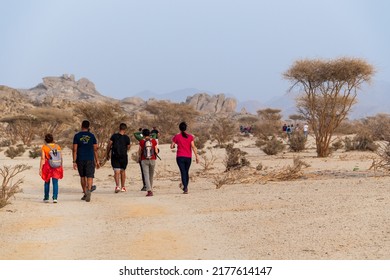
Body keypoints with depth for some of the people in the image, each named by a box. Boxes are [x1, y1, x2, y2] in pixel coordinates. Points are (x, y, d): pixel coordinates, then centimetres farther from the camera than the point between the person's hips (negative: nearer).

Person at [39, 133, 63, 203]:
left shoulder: (44, 147, -5)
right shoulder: (57, 146, 3)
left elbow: (42, 158, -10)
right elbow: (61, 158, 5)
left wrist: (40, 168, -8)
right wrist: (61, 166, 16)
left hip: (47, 166, -1)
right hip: (56, 166, 1)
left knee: (47, 182, 16)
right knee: (55, 182, 1)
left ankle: (46, 198, 23)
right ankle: (55, 198, -12)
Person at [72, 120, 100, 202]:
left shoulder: (77, 136, -1)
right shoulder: (92, 136, 1)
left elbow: (75, 150, -4)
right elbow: (95, 149, 2)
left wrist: (74, 162, -2)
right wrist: (97, 161, 9)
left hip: (80, 159, 1)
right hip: (90, 159, -1)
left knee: (82, 177, 15)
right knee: (90, 176, -5)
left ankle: (85, 193, 21)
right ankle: (88, 190, -29)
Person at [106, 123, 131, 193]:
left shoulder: (114, 136, -3)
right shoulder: (126, 138, -4)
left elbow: (109, 145, -4)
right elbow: (128, 148, 4)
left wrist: (108, 154, 6)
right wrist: (130, 145, 25)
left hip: (115, 156, -1)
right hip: (123, 156, 1)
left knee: (116, 171, -4)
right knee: (123, 171, 16)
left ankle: (117, 186, -22)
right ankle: (122, 187, 21)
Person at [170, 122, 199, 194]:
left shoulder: (177, 136, -2)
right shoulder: (190, 136, 0)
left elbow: (171, 146, 1)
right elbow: (193, 147, -7)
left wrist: (174, 146, 25)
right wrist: (197, 156, -6)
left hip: (180, 157, -2)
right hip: (188, 157, 2)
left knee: (183, 172, -4)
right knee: (187, 172, 15)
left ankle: (185, 188, -17)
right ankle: (185, 187, 19)